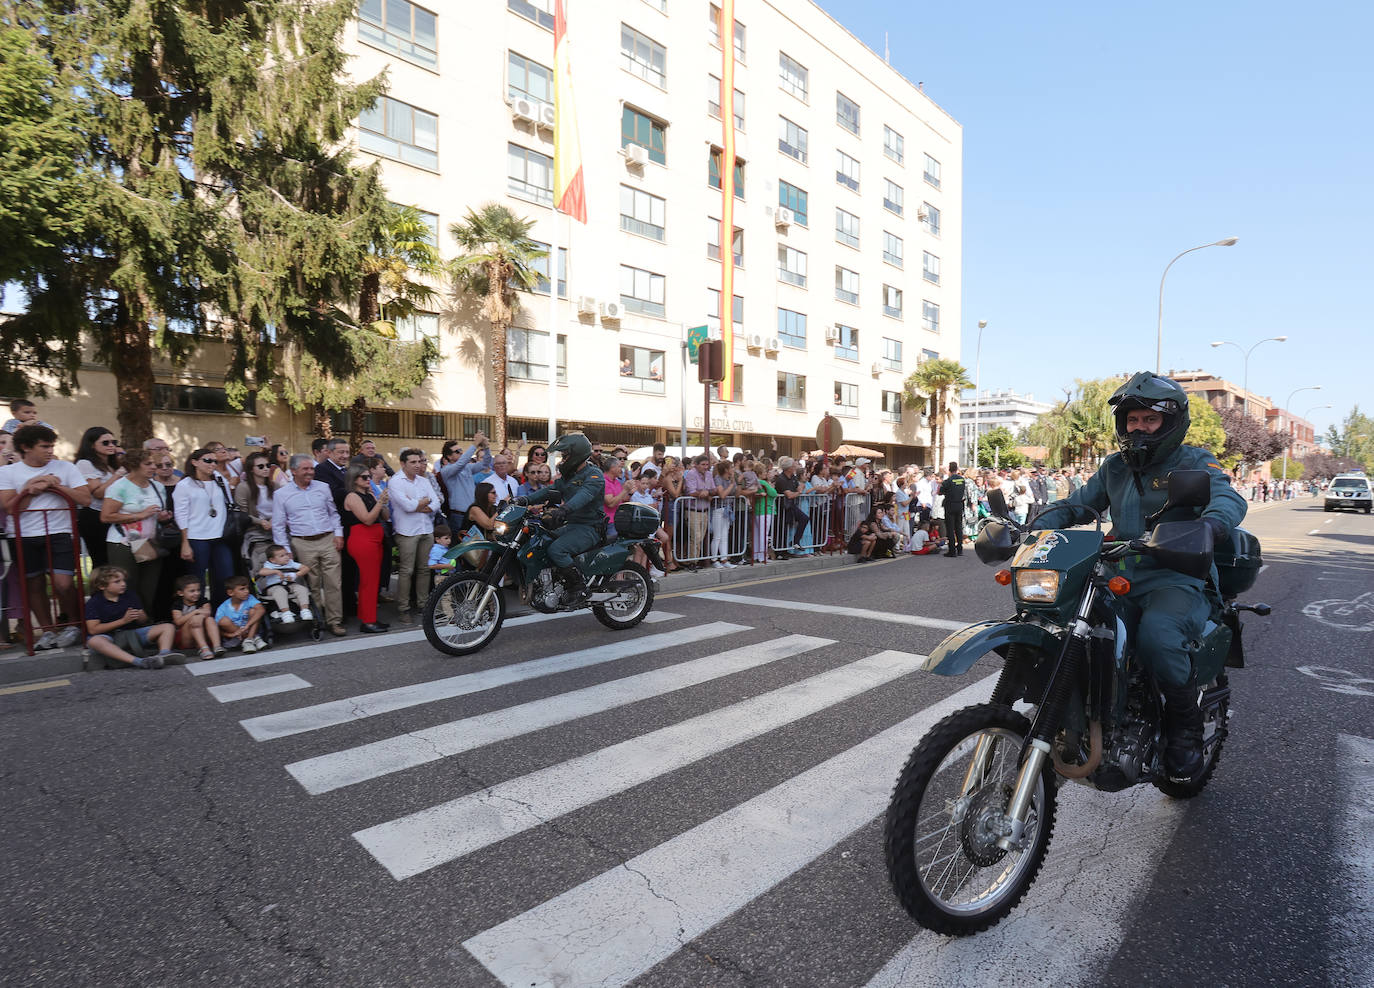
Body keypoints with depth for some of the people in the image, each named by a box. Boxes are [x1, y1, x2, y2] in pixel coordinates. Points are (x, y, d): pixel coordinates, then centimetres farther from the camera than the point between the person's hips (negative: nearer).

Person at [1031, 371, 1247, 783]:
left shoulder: (1193, 462, 2)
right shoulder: (1115, 467, 19)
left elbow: (1228, 498, -17)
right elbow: (1076, 504, 16)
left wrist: (1206, 528, -41)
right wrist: (1034, 528, -5)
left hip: (1178, 581, -5)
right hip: (1121, 580, 5)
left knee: (1156, 637, -35)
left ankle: (1184, 722, -6)